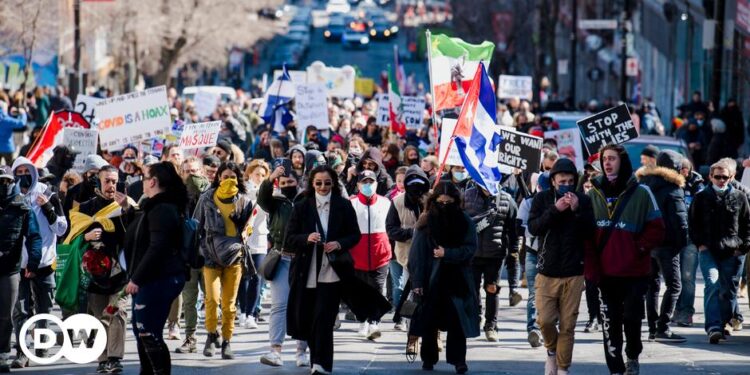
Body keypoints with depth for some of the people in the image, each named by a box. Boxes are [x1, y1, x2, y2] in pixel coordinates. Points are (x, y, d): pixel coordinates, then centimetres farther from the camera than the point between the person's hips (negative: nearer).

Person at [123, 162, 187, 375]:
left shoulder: (161, 210, -17)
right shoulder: (155, 207, 19)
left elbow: (157, 248, -25)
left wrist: (136, 278, -23)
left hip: (158, 279, -12)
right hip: (152, 278, 12)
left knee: (149, 333, -13)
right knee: (141, 330, 18)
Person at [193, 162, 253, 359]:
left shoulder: (244, 201, 5)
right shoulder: (207, 199, 4)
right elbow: (197, 226, 9)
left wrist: (244, 251, 6)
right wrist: (199, 251, 6)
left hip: (234, 256, 1)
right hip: (210, 256, -1)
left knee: (229, 303, 0)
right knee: (212, 298, -14)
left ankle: (226, 342, 11)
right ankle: (212, 334, 7)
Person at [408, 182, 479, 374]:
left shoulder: (465, 222, 0)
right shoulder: (426, 222, -2)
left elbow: (470, 249, -4)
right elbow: (417, 253, -4)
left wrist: (447, 253, -17)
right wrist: (417, 281, -9)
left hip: (457, 280, 0)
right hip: (431, 280, 0)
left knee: (457, 321, -4)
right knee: (429, 321, 6)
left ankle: (458, 359, -1)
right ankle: (428, 358, 17)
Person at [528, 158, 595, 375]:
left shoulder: (583, 201, 2)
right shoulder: (542, 199, 2)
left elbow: (590, 233, -3)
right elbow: (533, 228, -9)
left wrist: (577, 210, -16)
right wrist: (555, 209, -19)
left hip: (574, 272, 0)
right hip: (547, 270, 0)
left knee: (568, 325, 1)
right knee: (545, 320, -5)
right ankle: (552, 350, 24)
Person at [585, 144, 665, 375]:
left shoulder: (641, 193, -2)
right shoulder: (594, 194, 7)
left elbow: (656, 230, -1)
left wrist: (639, 248, -13)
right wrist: (591, 268, -5)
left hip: (634, 271, -3)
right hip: (606, 273, 3)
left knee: (632, 317, -4)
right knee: (610, 322, 4)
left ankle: (633, 356, 22)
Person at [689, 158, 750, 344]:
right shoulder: (701, 197, 5)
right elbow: (694, 223, 10)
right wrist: (700, 243, -1)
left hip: (732, 251, 2)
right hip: (708, 250, -2)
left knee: (729, 290, 6)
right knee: (712, 284, -18)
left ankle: (724, 324, 20)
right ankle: (713, 327, -26)